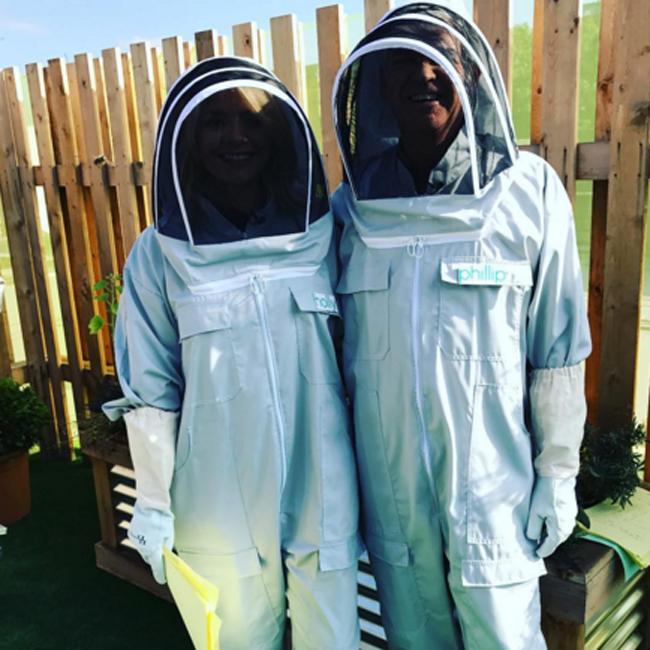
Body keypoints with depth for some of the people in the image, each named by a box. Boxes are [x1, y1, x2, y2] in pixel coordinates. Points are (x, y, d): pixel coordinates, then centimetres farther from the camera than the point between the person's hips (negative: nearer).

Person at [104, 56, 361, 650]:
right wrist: (155, 506, 1)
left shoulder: (324, 235, -2)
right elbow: (150, 392, -2)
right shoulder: (159, 255, -6)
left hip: (324, 494, 1)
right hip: (220, 506, -1)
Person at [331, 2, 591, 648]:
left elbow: (557, 347, -4)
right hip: (386, 478, 3)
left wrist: (558, 473, -2)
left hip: (492, 478, -2)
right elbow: (335, 343, 5)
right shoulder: (351, 206, -1)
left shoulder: (529, 190, -7)